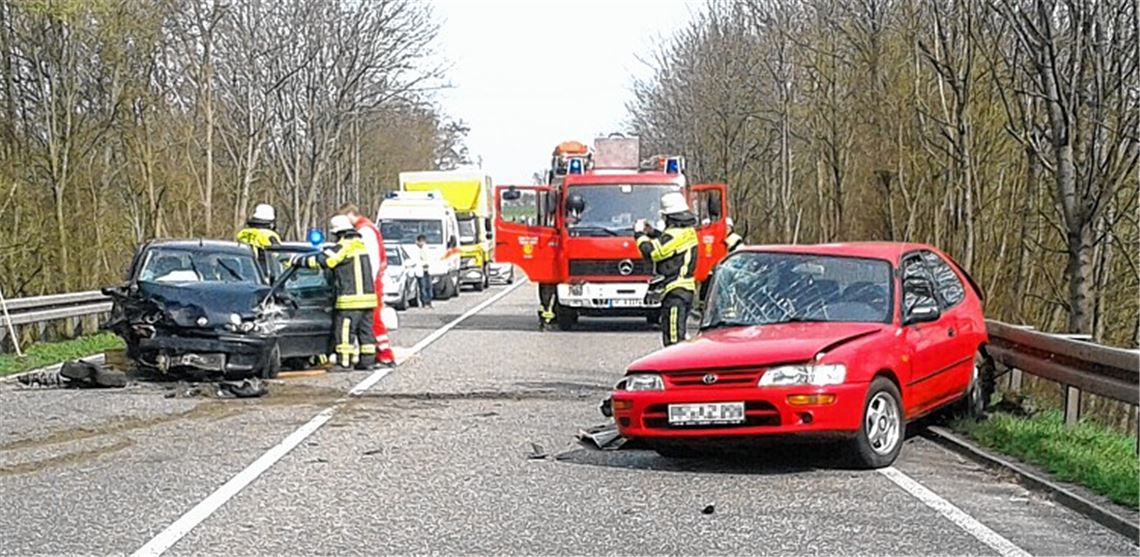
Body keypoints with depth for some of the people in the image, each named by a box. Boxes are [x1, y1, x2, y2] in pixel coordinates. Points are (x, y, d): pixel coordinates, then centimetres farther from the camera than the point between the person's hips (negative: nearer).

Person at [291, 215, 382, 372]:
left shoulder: (344, 247, -10)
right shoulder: (360, 244, 17)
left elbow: (322, 260, -14)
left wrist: (299, 260, -7)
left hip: (351, 299, -9)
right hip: (368, 295, 9)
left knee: (344, 330, -5)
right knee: (366, 329, 12)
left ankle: (344, 362, -7)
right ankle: (368, 359, 13)